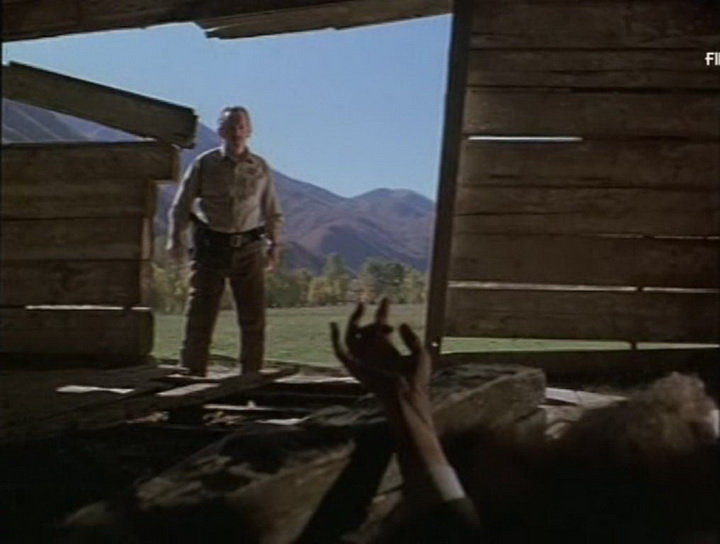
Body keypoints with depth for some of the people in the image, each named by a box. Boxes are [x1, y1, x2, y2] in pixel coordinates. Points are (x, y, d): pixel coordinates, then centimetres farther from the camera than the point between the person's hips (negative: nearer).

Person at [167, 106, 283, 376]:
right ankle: (192, 372, 8)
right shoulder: (204, 164, 3)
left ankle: (252, 374, 12)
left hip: (248, 247, 2)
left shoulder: (260, 168, 9)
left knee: (254, 317, 2)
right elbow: (181, 205, 7)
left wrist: (274, 245, 7)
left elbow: (273, 212, 15)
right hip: (210, 246, -2)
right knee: (200, 315, -1)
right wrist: (176, 239, -2)